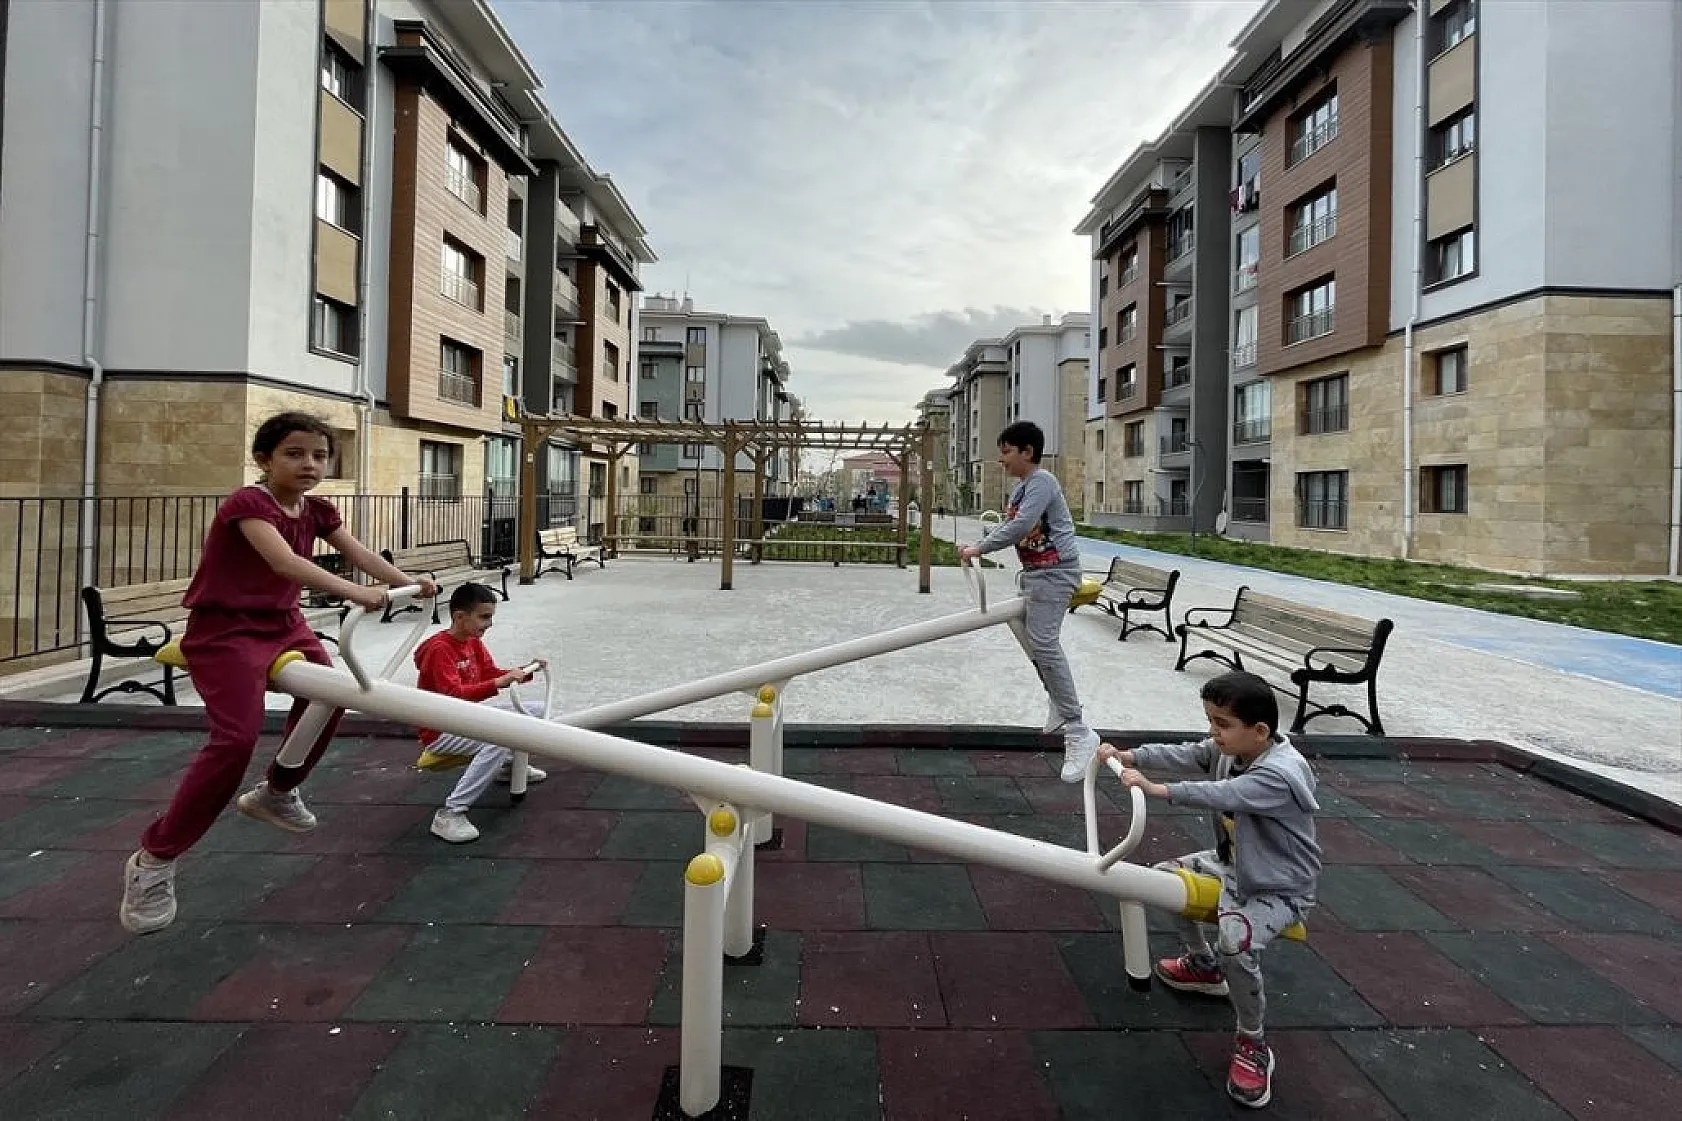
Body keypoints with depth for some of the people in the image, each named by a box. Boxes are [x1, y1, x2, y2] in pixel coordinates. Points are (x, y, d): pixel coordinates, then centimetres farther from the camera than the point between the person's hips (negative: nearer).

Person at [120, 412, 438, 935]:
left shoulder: (317, 510, 3)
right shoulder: (247, 503, -22)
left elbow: (357, 552, -2)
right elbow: (286, 563, -38)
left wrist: (408, 582, -17)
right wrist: (352, 592, -48)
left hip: (283, 623, 9)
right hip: (225, 631, -9)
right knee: (237, 737, -20)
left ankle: (276, 793, 40)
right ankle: (152, 860, -4)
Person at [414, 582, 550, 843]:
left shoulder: (474, 642, 4)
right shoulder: (439, 649, -22)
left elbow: (492, 673, 7)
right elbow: (454, 694, -33)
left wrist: (524, 672, -9)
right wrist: (500, 682, -41)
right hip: (441, 732, -9)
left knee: (536, 711, 7)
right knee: (499, 742, -36)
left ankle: (509, 765, 27)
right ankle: (450, 815, -30)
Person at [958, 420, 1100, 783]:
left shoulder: (1041, 481, -16)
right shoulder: (1020, 486, 16)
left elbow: (1019, 527, -27)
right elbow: (1009, 526, 19)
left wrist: (978, 549, -20)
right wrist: (977, 546, 6)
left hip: (1055, 570, -11)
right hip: (1035, 570, 11)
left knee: (1044, 643, -19)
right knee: (1032, 637, 19)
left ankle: (1078, 733, -17)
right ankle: (1060, 704, 39)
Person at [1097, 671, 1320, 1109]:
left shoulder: (1282, 773, -34)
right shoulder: (1229, 747, -8)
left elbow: (1221, 795, -46)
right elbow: (1185, 754, -11)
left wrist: (1157, 789, -51)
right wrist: (1129, 755, -22)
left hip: (1281, 888, -9)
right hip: (1233, 864, 9)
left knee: (1236, 942, -30)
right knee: (1166, 875, 10)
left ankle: (1253, 1044, -3)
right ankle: (1204, 966, 31)